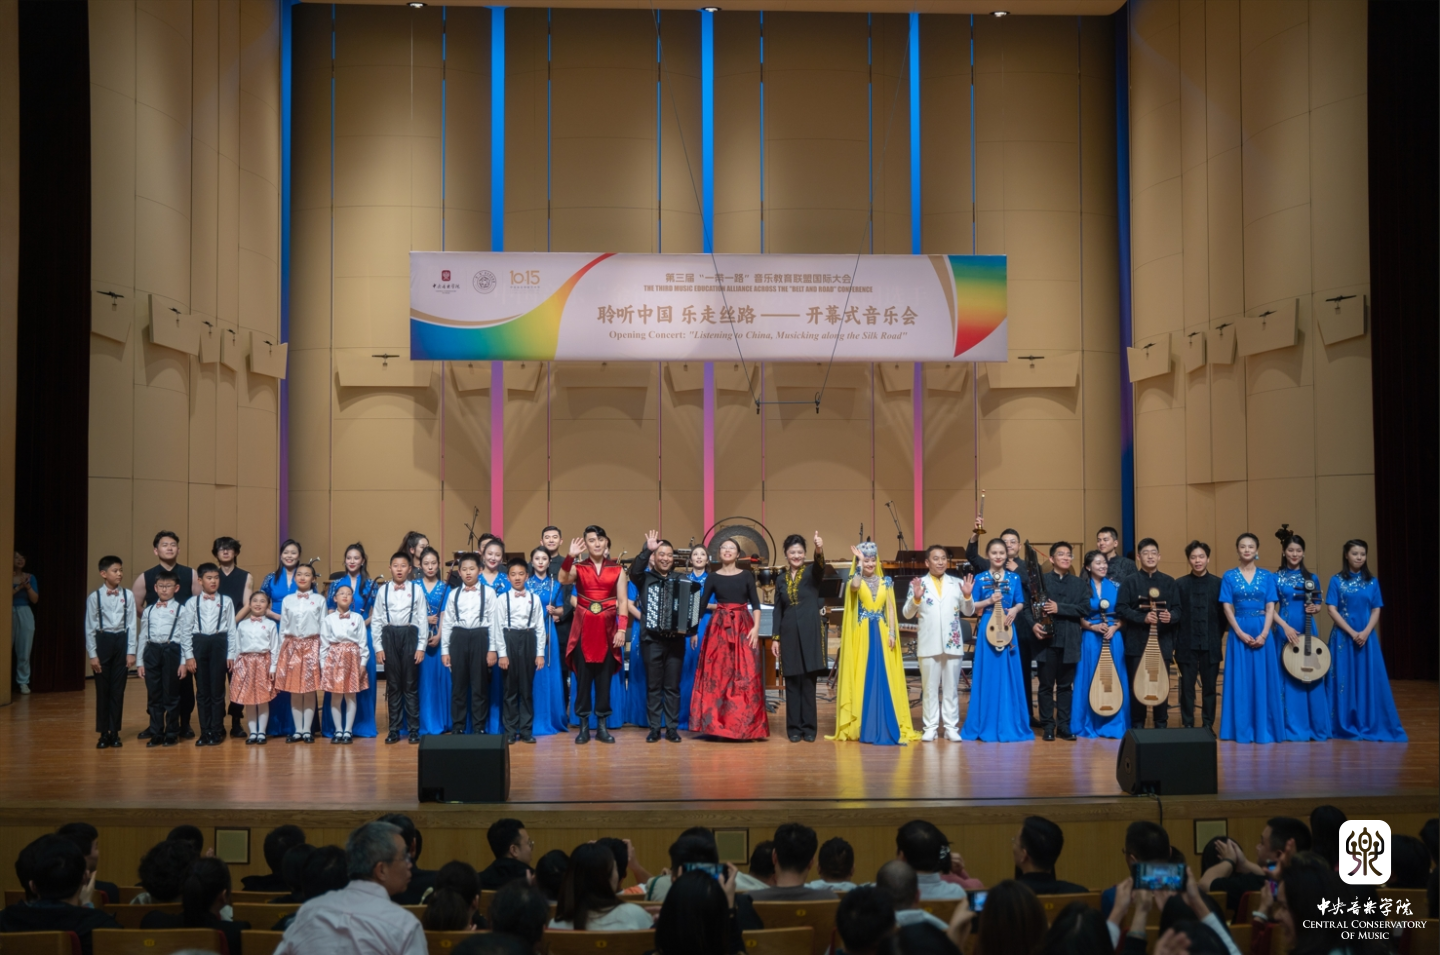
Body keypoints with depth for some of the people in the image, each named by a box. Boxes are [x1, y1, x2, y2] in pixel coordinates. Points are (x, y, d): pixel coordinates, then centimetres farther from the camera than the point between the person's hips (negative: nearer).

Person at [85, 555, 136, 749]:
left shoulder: (127, 595, 0)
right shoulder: (94, 597, -4)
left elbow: (131, 625, 1)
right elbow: (90, 627, -2)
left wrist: (131, 651, -2)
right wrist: (92, 654, -5)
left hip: (122, 641, 1)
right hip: (102, 641, -1)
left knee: (118, 689, 6)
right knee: (103, 689, 5)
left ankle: (114, 733, 15)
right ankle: (104, 733, 15)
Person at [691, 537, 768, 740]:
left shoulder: (746, 575, 6)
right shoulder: (713, 577, 7)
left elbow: (755, 604, 2)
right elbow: (701, 604, 6)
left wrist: (756, 628, -10)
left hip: (743, 627, 0)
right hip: (719, 628, 0)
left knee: (745, 675, -4)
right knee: (717, 675, -2)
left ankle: (745, 725, 1)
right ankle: (716, 723, 4)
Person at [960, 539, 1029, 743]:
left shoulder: (1014, 578, 6)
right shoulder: (981, 579, 2)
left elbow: (1021, 603, 9)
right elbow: (972, 606, 2)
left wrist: (1014, 610, -11)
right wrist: (989, 601, -13)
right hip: (988, 628, -2)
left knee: (1009, 677, 2)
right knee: (988, 677, 0)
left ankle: (1008, 725, 10)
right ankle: (986, 726, 6)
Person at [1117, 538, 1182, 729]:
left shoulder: (1169, 582, 8)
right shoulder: (1131, 581, 3)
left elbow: (1179, 610, 6)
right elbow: (1122, 609, -4)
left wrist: (1171, 616, -17)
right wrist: (1143, 617, -18)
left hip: (1163, 641, 1)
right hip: (1137, 642, -1)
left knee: (1162, 684, 3)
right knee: (1137, 685, 1)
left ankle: (1161, 726, 12)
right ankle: (1137, 726, 9)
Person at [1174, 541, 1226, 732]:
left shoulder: (1218, 583, 3)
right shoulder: (1180, 584, 2)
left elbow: (1223, 613, 4)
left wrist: (1220, 637, -1)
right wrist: (1177, 639, -5)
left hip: (1211, 644, 0)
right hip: (1187, 643, 0)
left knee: (1209, 686, 6)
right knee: (1187, 687, 4)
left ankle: (1208, 725, 14)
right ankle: (1188, 725, 11)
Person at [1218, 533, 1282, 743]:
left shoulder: (1267, 576, 5)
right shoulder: (1229, 576, 3)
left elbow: (1270, 608, 1)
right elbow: (1227, 608, -1)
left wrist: (1263, 634, -12)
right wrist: (1241, 633, -12)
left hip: (1262, 632, 1)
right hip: (1238, 632, 0)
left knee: (1262, 680, 1)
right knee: (1240, 680, 1)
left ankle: (1263, 729, 8)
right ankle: (1242, 730, 6)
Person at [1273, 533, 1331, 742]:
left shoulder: (1311, 578, 8)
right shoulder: (1276, 578, 1)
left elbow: (1318, 605, 13)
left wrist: (1314, 608, -10)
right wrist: (1285, 626, -14)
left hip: (1308, 631, 2)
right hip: (1285, 630, -2)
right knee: (1288, 678, -2)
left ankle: (1316, 727, 9)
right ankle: (1292, 728, 3)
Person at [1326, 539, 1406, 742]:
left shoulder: (1372, 582, 7)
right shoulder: (1337, 580, -1)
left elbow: (1376, 611, 4)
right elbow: (1332, 610, -6)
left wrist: (1365, 632, -12)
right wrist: (1352, 632, -14)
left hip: (1367, 637, 2)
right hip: (1343, 636, -2)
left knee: (1369, 679, 1)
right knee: (1344, 679, -1)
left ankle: (1371, 726, 9)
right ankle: (1345, 726, 5)